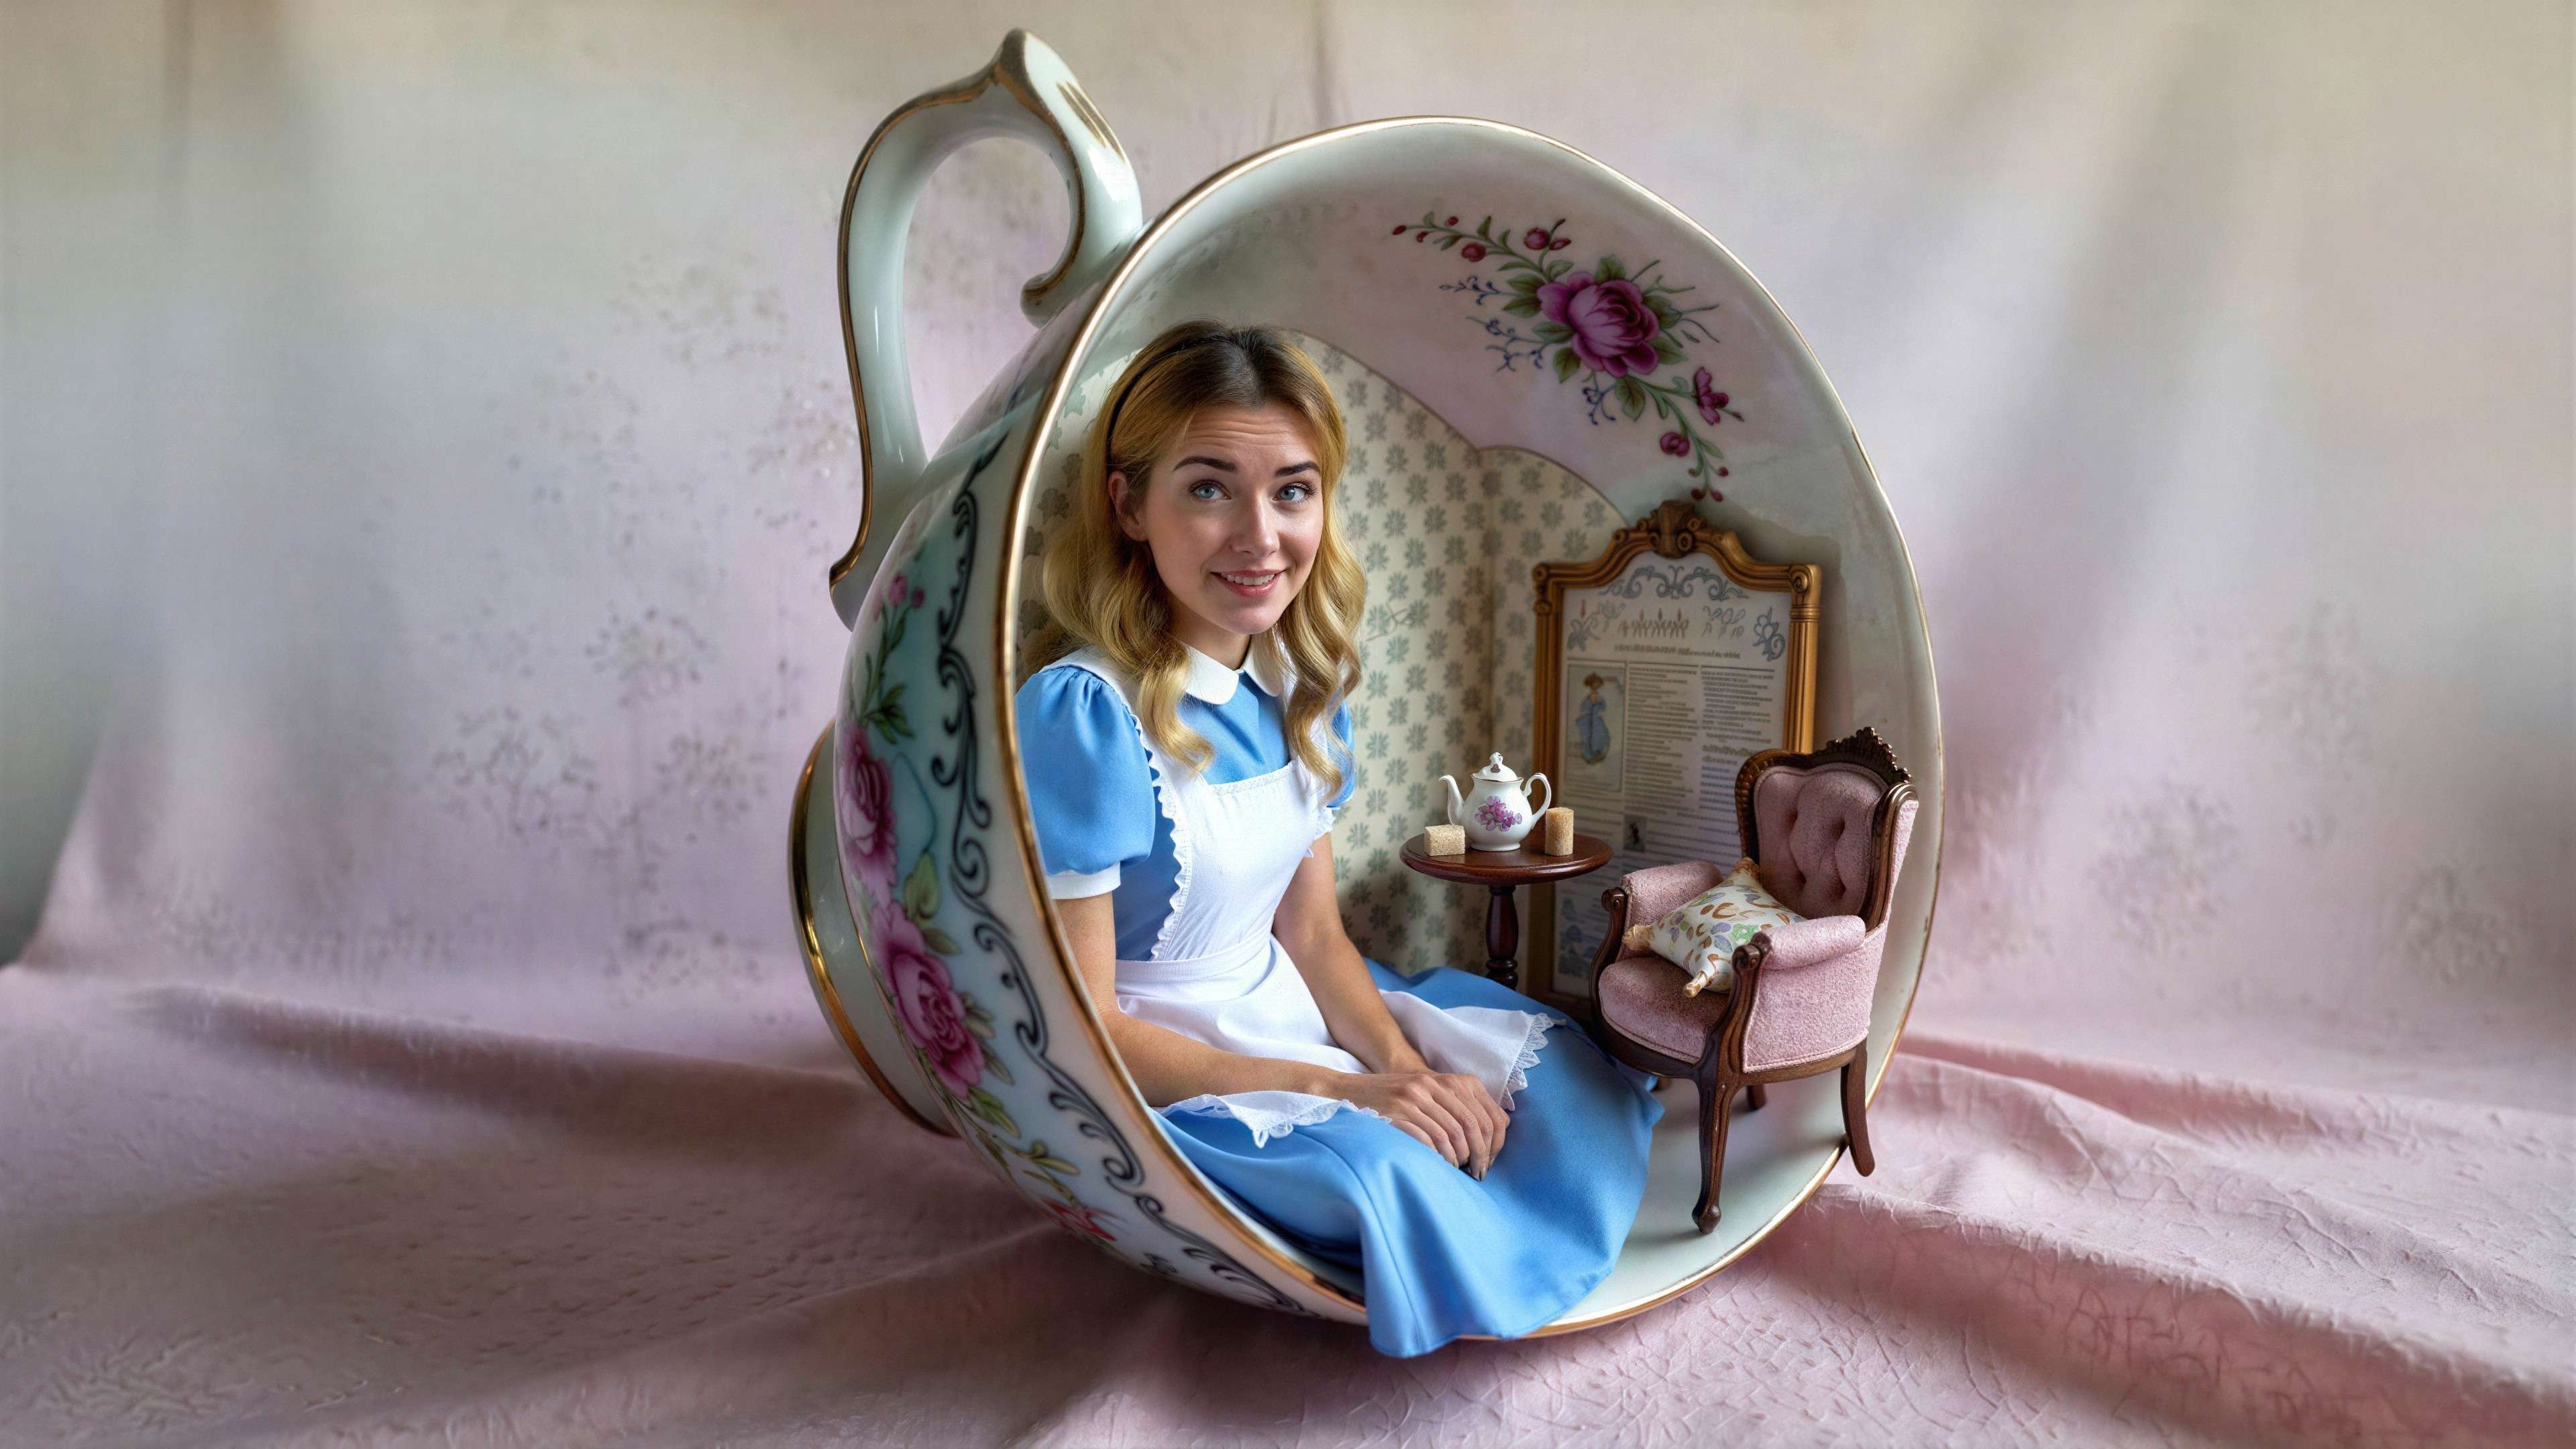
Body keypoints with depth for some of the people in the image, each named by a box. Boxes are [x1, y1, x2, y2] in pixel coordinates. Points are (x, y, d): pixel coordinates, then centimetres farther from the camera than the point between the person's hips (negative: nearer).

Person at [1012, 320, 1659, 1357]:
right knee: (1384, 1172, -31)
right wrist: (1341, 1092, -24)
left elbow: (1311, 929, 6)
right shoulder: (1082, 715, -24)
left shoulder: (1299, 688, 1)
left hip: (1289, 1012, 8)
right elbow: (1081, 1023, -22)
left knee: (1564, 1078, 0)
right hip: (1159, 1076, -7)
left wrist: (1404, 1065, -13)